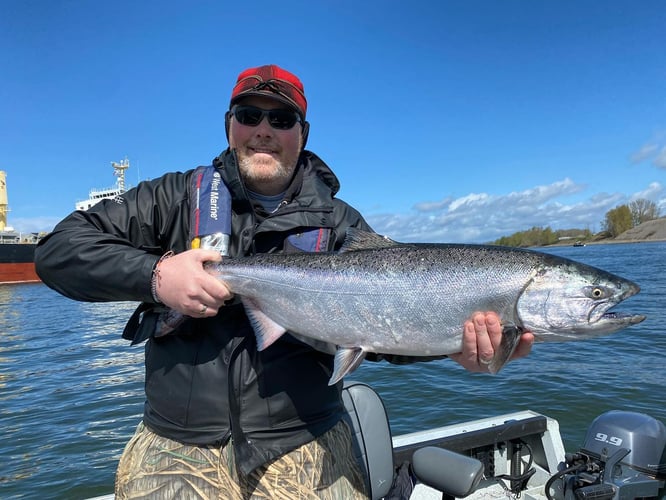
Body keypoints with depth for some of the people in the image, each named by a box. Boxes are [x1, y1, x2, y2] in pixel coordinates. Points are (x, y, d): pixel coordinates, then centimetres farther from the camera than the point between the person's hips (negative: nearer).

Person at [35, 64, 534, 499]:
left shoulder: (340, 224, 2)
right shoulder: (180, 198, 2)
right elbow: (58, 249, -2)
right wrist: (154, 274, -20)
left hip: (306, 449, 1)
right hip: (176, 450, 1)